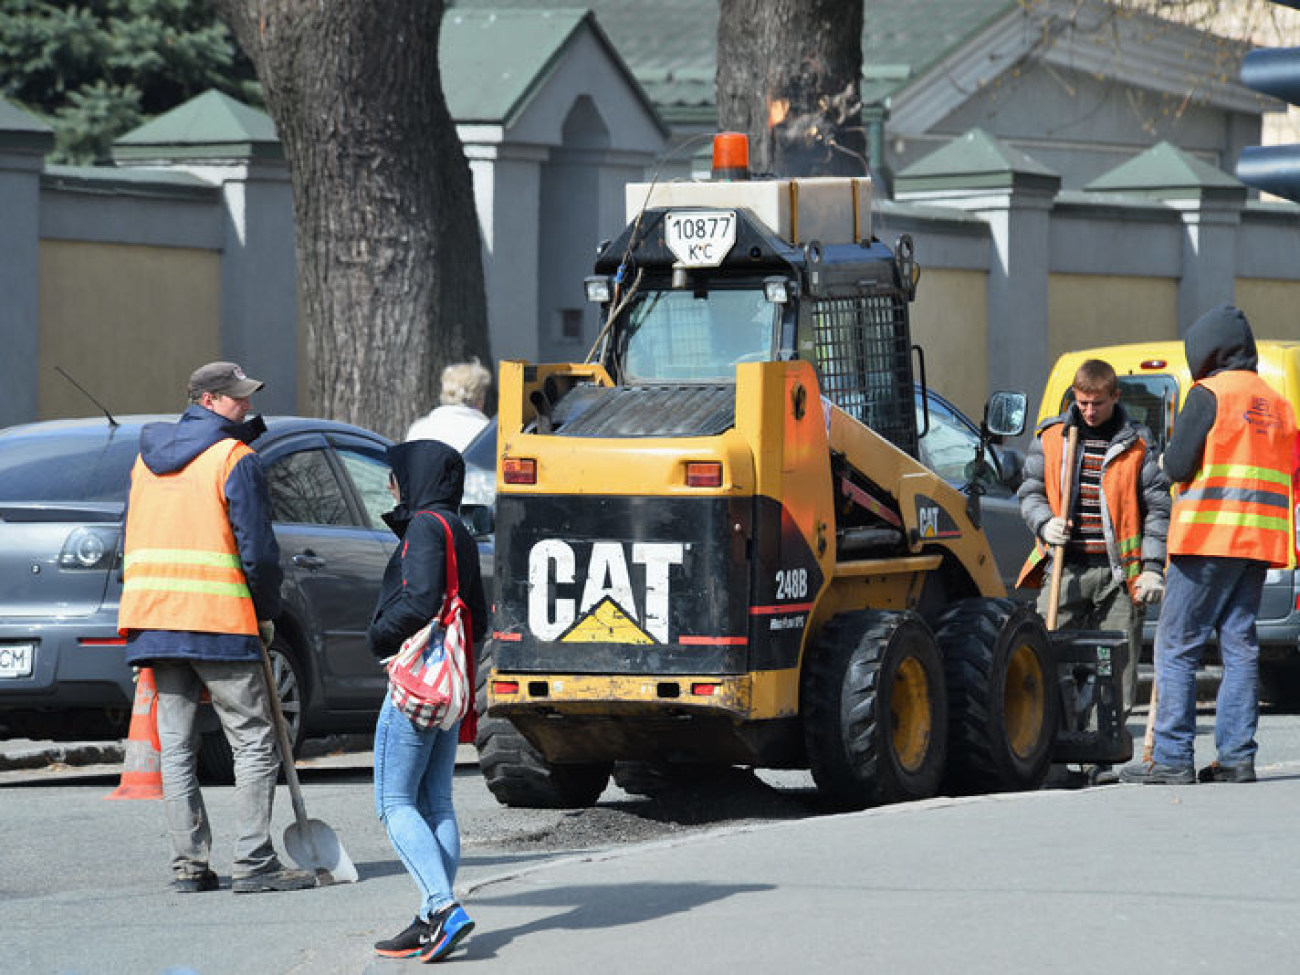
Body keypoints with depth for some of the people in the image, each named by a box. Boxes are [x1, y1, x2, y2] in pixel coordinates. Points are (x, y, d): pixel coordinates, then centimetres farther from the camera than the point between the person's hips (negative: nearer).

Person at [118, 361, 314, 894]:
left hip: (154, 618, 7)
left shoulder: (147, 458, 15)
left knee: (175, 745, 7)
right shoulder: (234, 459, -7)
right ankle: (253, 861, -7)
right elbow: (257, 549, -8)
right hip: (219, 620, -6)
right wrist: (266, 613, 2)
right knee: (254, 741, -1)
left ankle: (189, 863, 5)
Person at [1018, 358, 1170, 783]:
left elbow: (1156, 508, 6)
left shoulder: (1137, 443, 6)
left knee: (1117, 672, 0)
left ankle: (1103, 759, 7)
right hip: (1065, 568, 1)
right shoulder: (1051, 436, 10)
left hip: (1118, 573, -1)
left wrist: (1152, 568, -3)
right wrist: (1044, 524, -7)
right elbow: (1030, 491, 15)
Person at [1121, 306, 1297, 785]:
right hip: (1259, 543, 7)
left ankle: (1172, 759, -9)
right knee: (1239, 646, 8)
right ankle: (1237, 757, 3)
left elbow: (1178, 466, -9)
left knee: (1177, 647, -4)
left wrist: (1168, 455, 11)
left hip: (1209, 535, -7)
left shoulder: (1209, 395, -6)